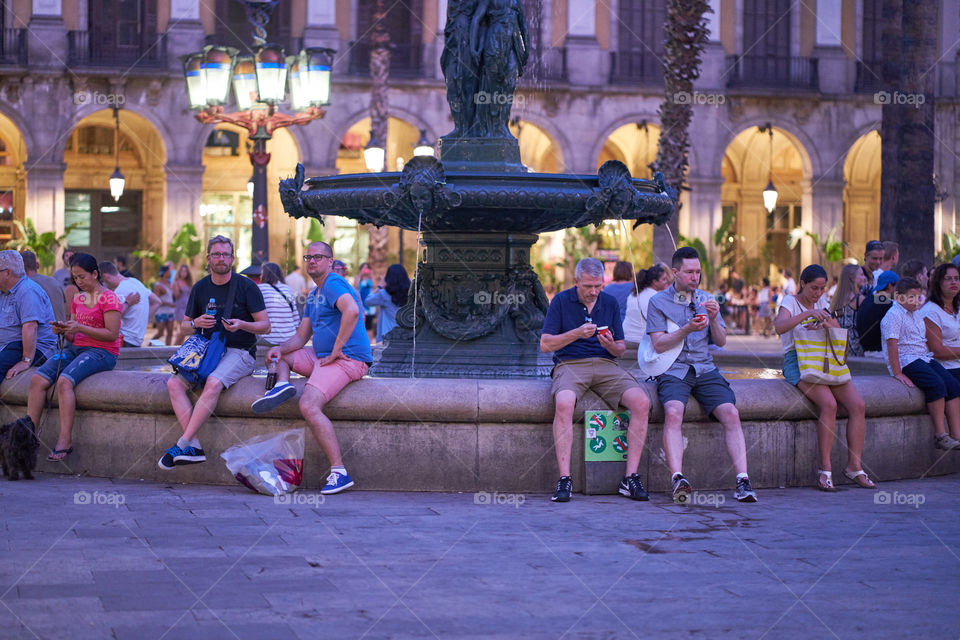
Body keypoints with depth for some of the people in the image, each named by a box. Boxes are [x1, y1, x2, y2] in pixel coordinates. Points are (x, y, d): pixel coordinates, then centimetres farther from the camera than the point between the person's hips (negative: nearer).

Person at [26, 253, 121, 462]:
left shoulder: (108, 298, -4)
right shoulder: (77, 299, 20)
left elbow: (112, 334, -12)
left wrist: (79, 328, -17)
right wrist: (63, 330, -2)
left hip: (102, 352, -7)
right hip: (76, 349, 7)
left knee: (64, 381, -33)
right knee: (37, 379, -17)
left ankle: (65, 441, -33)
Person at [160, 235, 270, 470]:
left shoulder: (246, 286, -2)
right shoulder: (200, 288, 11)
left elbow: (265, 326, -2)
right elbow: (185, 324, 19)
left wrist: (242, 325, -22)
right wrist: (196, 323, -5)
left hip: (240, 352, -5)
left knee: (214, 383, -35)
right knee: (174, 383, -21)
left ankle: (182, 445, -32)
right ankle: (194, 448, -27)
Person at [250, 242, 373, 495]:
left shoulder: (334, 284, -10)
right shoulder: (313, 296, 22)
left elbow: (352, 311, -31)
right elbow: (301, 337, 22)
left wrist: (336, 351, -25)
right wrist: (279, 349, 0)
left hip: (347, 359, -10)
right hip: (322, 357, 10)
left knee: (309, 407, -28)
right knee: (279, 355, 21)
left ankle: (339, 472, -30)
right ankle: (282, 384, -11)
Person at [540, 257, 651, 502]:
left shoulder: (610, 303, 15)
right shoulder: (561, 301, 5)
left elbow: (621, 349, 16)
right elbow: (545, 344, -1)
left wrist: (610, 345, -8)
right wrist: (576, 333, -13)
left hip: (606, 365, 3)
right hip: (569, 364, -3)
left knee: (641, 402, -25)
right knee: (564, 404, -37)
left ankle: (631, 478, -20)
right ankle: (564, 480, -33)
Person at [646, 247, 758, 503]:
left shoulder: (707, 300, 18)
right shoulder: (658, 302, 6)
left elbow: (721, 341, 12)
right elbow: (659, 344, -3)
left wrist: (713, 320, -7)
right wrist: (687, 329, -16)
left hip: (705, 369, 3)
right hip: (673, 370, -3)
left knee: (731, 413, -22)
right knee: (673, 412, -33)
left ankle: (743, 480, -26)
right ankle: (678, 479, -42)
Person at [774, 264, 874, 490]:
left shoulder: (822, 303, 16)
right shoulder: (790, 302, -2)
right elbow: (779, 327, -22)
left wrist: (828, 324, -11)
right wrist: (807, 314, -33)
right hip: (796, 361, -6)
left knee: (858, 405, -15)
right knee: (829, 404, -30)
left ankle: (854, 465, -10)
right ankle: (825, 469, -23)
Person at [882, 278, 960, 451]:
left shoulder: (916, 314, 20)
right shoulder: (894, 315, -9)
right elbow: (892, 345, -16)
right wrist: (897, 373, -22)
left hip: (924, 358, 9)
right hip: (906, 361, -9)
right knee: (937, 384, -29)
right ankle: (940, 435, -27)